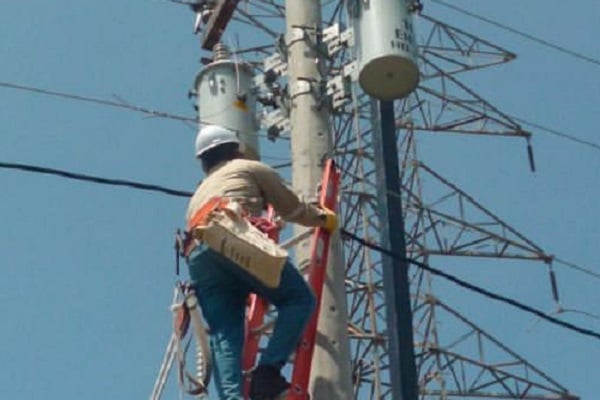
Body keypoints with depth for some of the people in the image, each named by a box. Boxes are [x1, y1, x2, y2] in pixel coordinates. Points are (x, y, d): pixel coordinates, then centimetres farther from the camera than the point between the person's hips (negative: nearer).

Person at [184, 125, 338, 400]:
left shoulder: (199, 194, 42)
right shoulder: (249, 168, 28)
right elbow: (291, 207, 31)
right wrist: (323, 218, 51)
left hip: (197, 256, 5)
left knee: (224, 335, -2)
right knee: (299, 298, 1)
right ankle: (268, 370, -17)